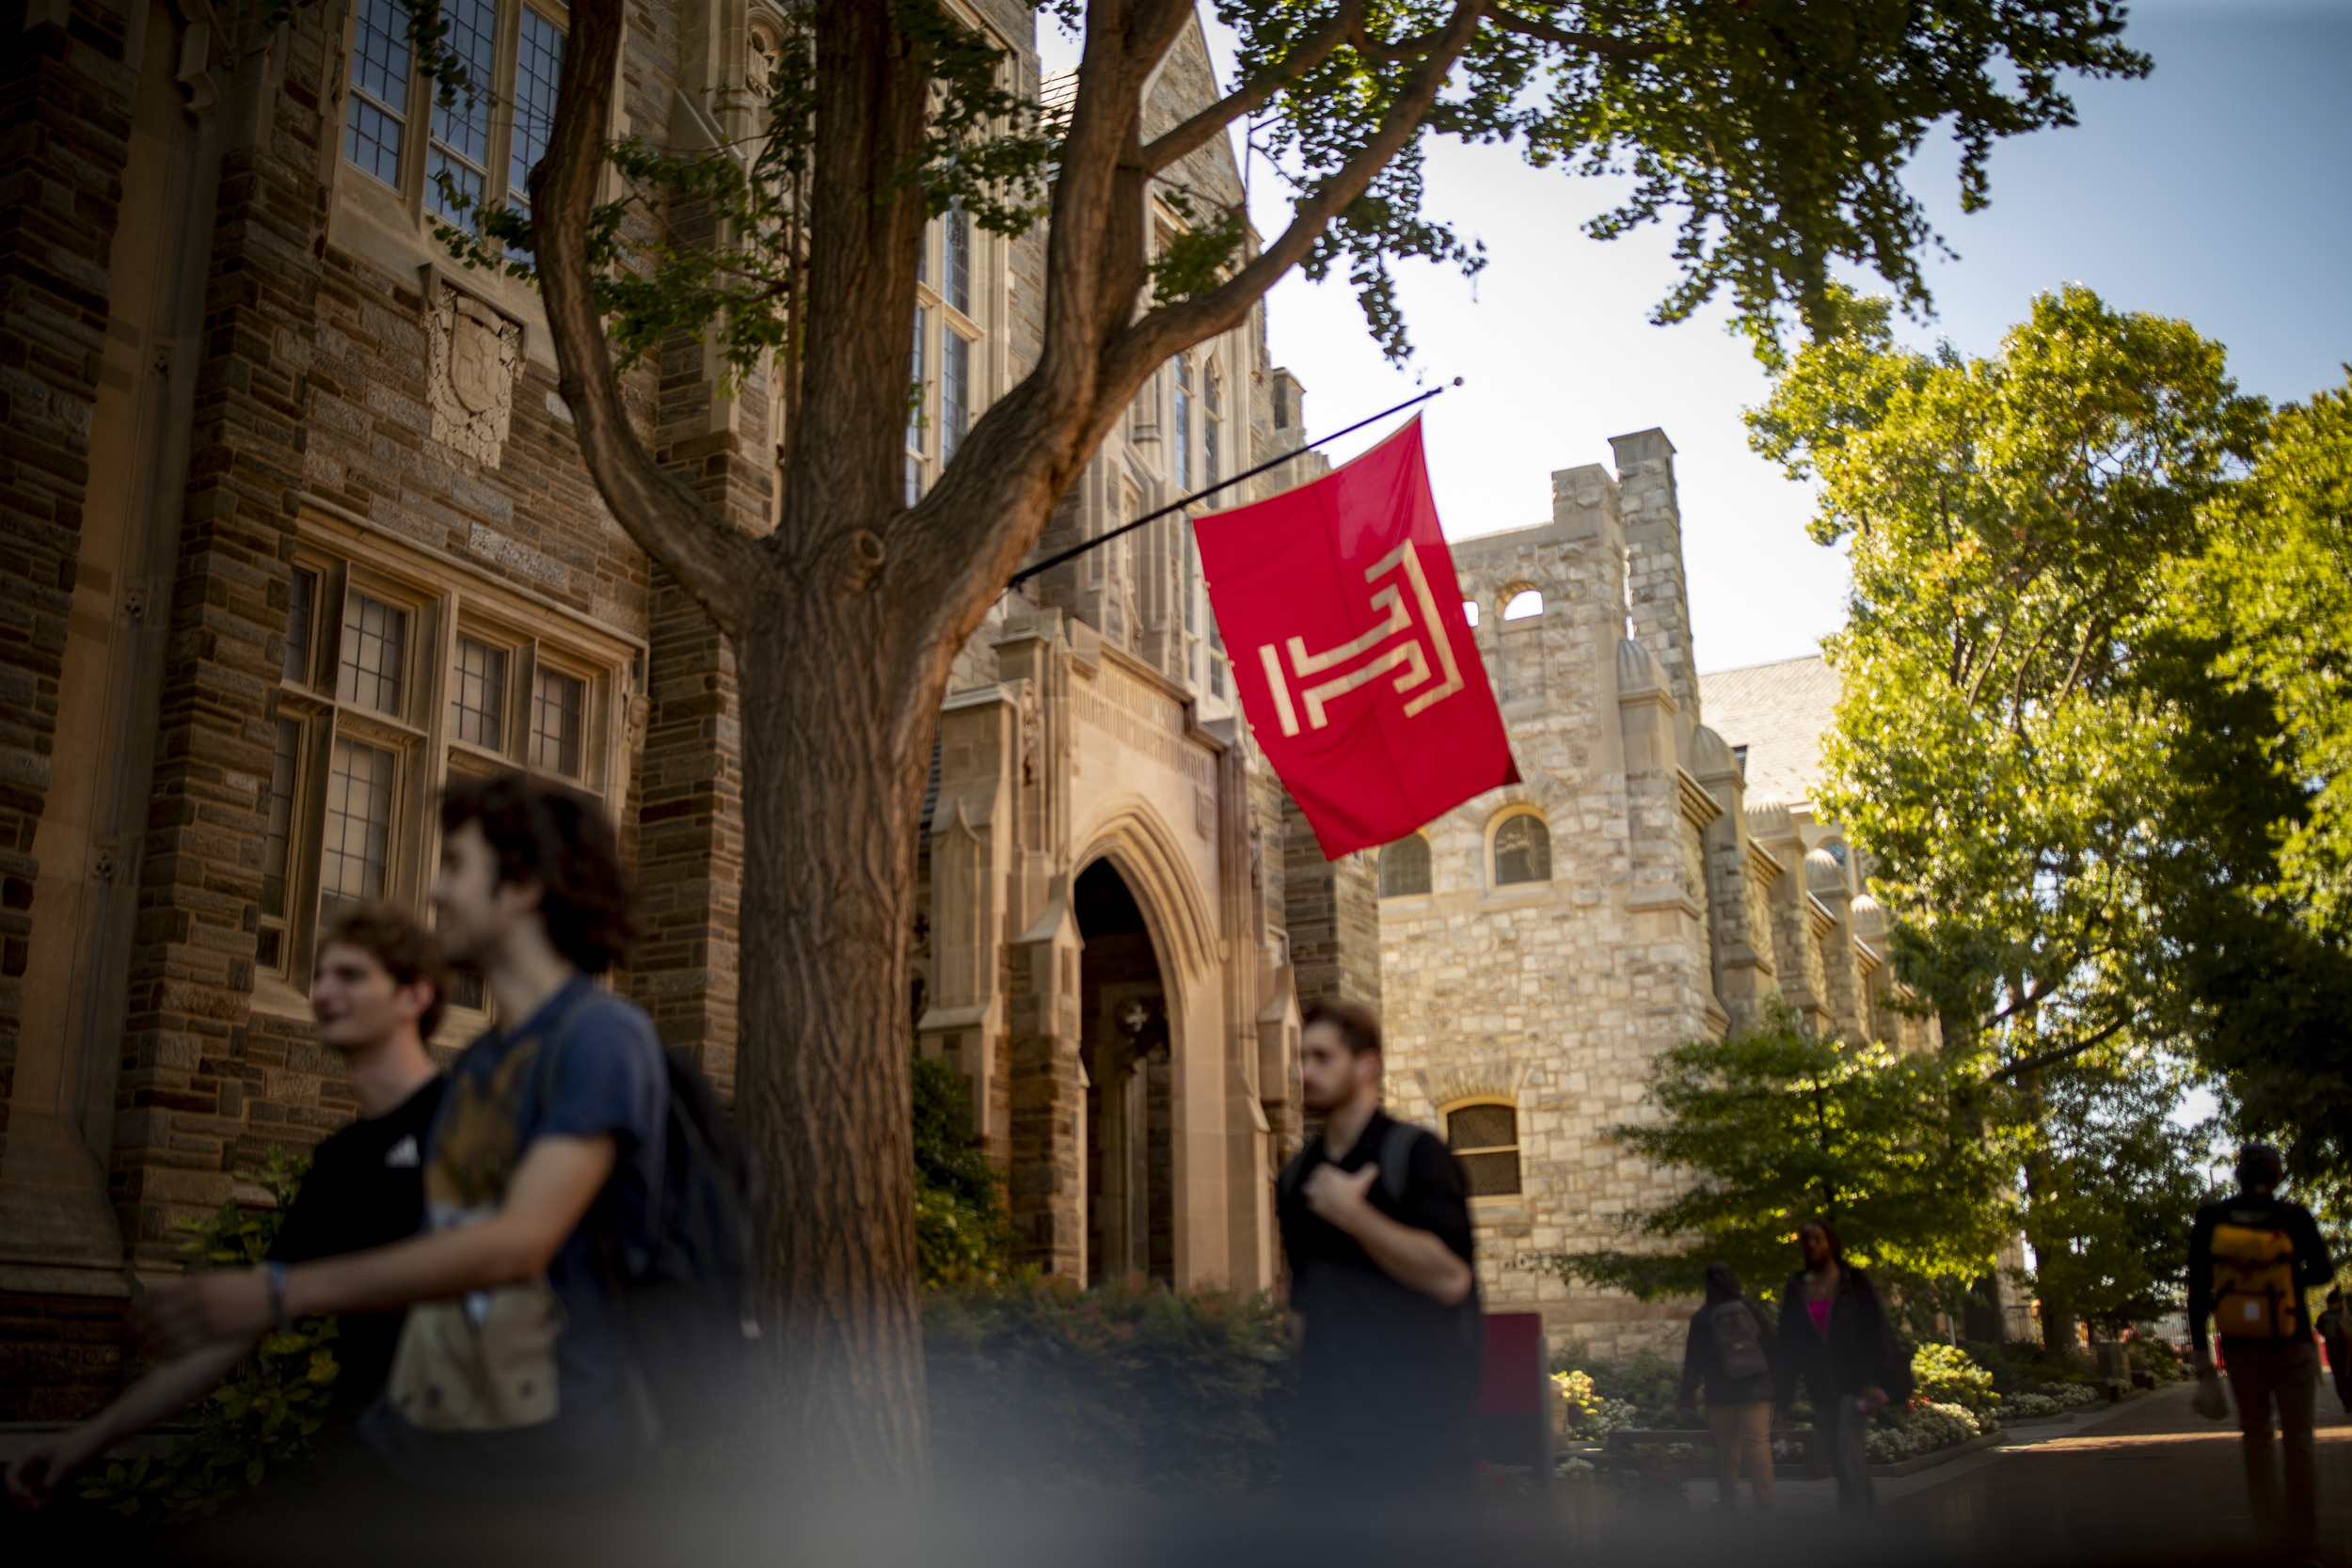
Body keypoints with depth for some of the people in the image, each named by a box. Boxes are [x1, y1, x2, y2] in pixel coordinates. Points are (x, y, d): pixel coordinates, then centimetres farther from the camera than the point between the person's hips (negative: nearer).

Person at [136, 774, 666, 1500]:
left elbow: (519, 1244, -23)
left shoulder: (602, 1035, -14)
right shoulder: (473, 1065, 13)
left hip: (556, 1448, -7)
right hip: (424, 1436, 7)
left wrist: (281, 1292, -21)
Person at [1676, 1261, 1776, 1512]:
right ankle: (1765, 1501, -17)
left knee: (1726, 1447, 9)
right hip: (1756, 1389, 1)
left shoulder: (1702, 1318, 0)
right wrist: (1776, 1386, 16)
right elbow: (1770, 1348, 8)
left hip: (1721, 1394, -1)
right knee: (1758, 1442, -5)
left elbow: (1694, 1362, 1)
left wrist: (1686, 1396, 7)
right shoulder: (1752, 1310, 4)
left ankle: (1729, 1502, 13)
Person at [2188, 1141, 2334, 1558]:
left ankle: (2270, 1521, 3)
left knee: (2256, 1437, 16)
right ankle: (2299, 1542, 7)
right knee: (2298, 1440, 7)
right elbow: (2323, 1272, 1)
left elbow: (2197, 1290, -6)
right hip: (2293, 1347, -1)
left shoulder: (2210, 1221, -8)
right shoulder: (2293, 1218, -12)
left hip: (2240, 1349, 1)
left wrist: (2201, 1351, 0)